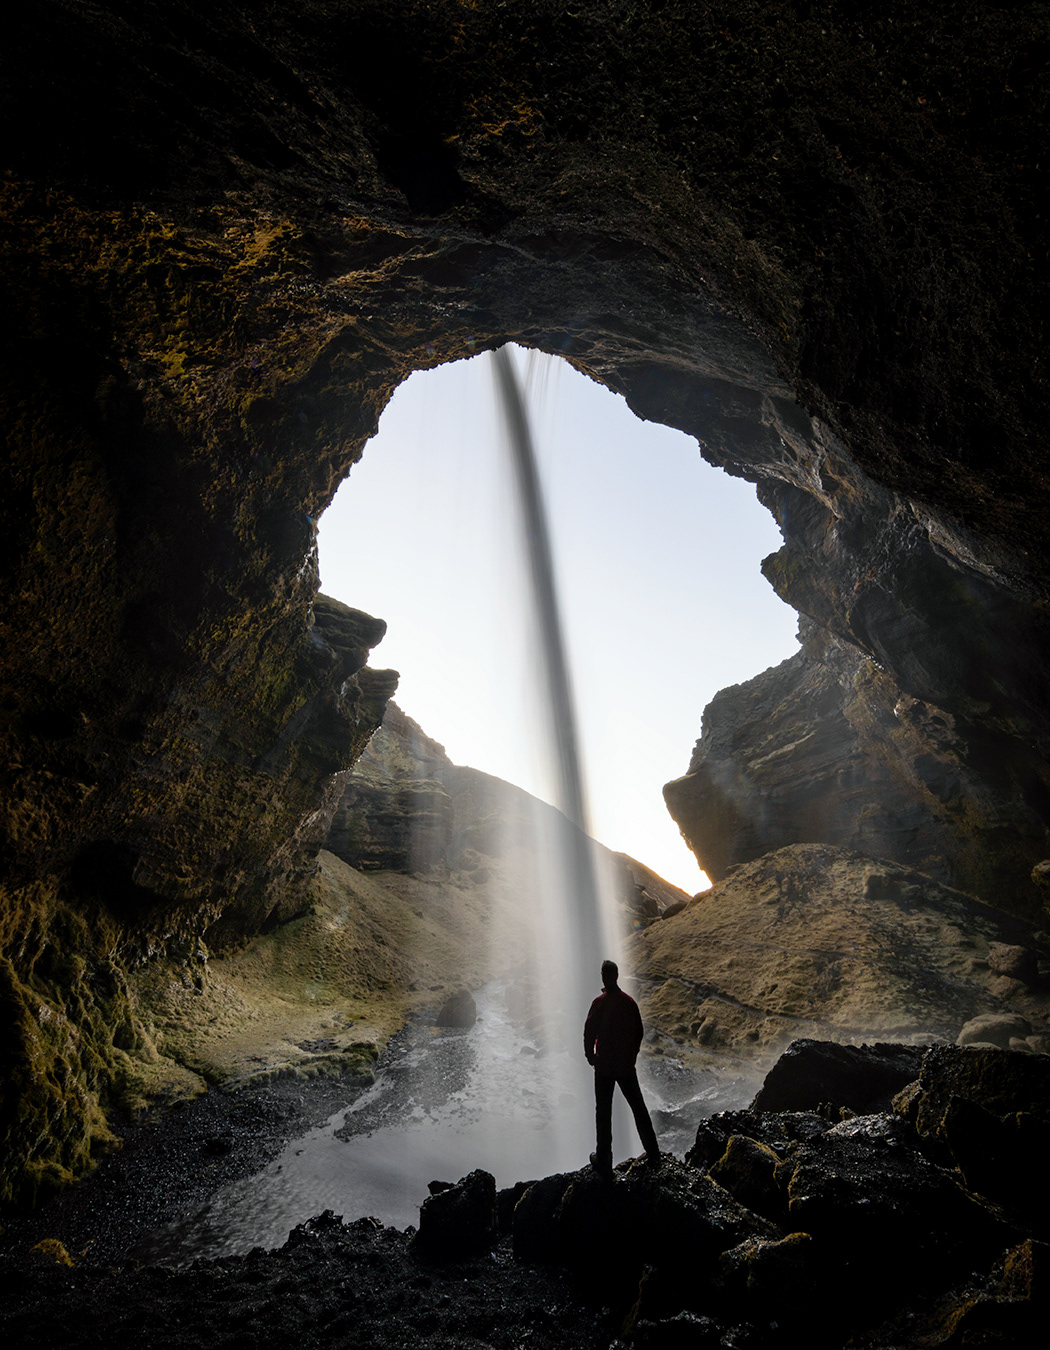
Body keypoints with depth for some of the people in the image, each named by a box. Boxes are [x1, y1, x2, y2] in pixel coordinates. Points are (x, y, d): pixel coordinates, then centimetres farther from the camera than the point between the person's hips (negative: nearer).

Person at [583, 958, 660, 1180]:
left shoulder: (600, 1003, -16)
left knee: (603, 1113, 6)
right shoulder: (629, 1002, -3)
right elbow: (639, 1031, 6)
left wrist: (590, 1055, 1)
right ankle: (653, 1154, 27)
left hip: (604, 1065, -4)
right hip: (627, 1065, 4)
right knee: (639, 1108, 18)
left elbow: (589, 1032, -16)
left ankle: (604, 1162, 10)